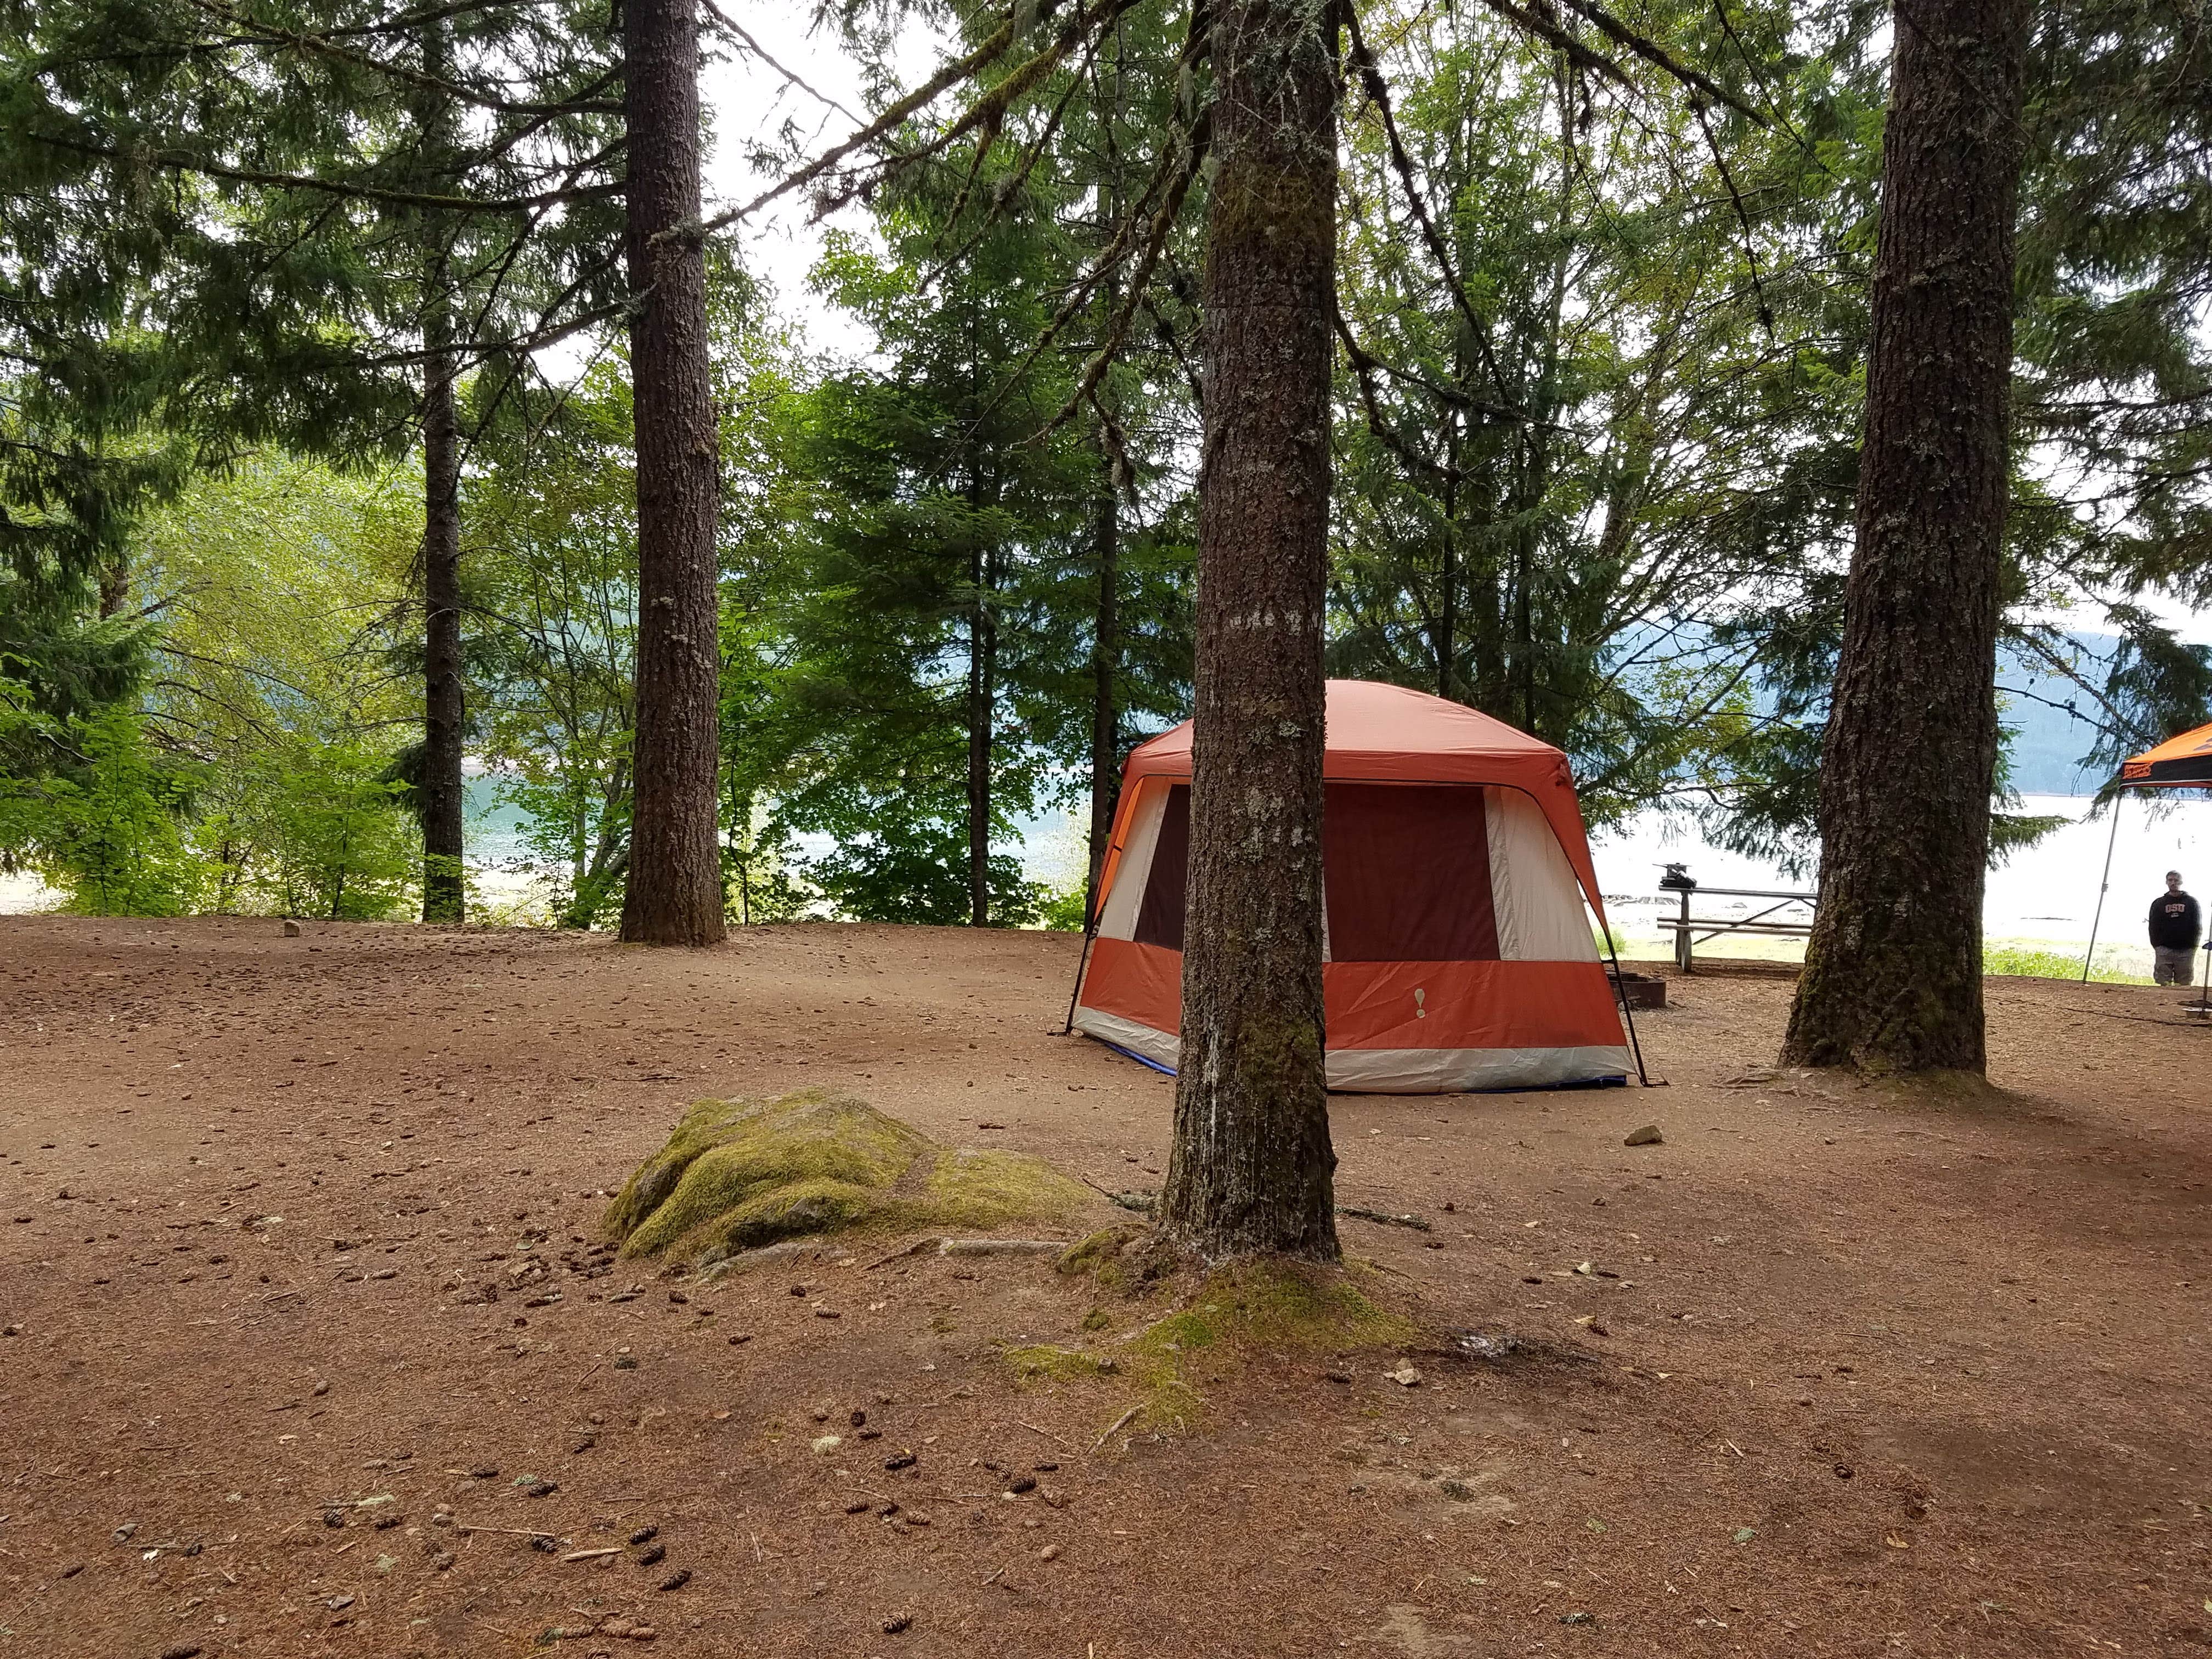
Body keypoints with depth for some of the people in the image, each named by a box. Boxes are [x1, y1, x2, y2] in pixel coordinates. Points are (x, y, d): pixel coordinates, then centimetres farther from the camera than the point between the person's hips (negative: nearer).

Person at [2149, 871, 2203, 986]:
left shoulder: (2192, 902, 10)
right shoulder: (2158, 903, 12)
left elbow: (2198, 927, 6)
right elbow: (2153, 928, 10)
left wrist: (2193, 946, -4)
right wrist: (2157, 946, -1)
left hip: (2186, 951, 0)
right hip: (2164, 950, 0)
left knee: (2184, 984, -1)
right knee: (2163, 983, -6)